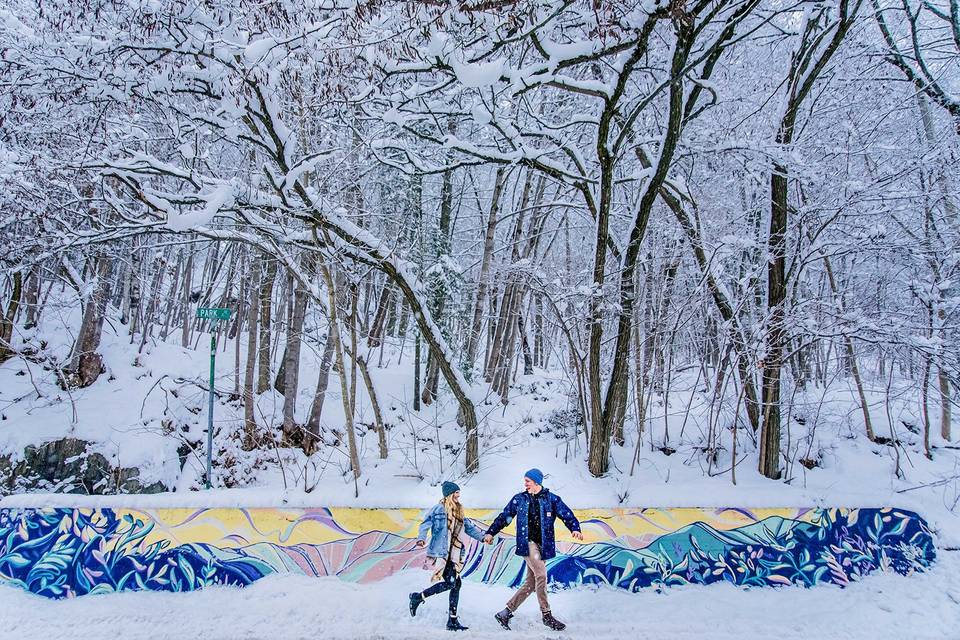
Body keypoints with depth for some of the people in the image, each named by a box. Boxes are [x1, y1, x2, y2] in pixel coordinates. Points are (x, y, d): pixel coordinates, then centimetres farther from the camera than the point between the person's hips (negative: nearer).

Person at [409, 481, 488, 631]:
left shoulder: (458, 512, 18)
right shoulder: (439, 509, -6)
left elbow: (469, 527, 23)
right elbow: (426, 524, -12)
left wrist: (482, 536, 13)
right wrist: (421, 538, -29)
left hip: (454, 554, 8)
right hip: (441, 552, -8)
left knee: (456, 584, 3)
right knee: (450, 583, -16)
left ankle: (453, 620, 12)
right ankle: (418, 597, 0)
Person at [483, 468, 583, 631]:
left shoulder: (551, 499, 4)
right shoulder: (519, 499, 6)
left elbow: (566, 514, -4)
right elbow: (504, 517, 14)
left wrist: (575, 529, -22)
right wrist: (491, 532, 12)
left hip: (543, 545, 2)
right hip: (527, 543, -2)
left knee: (531, 583, 4)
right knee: (541, 575, -18)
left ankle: (506, 613, 15)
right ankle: (546, 615, -6)